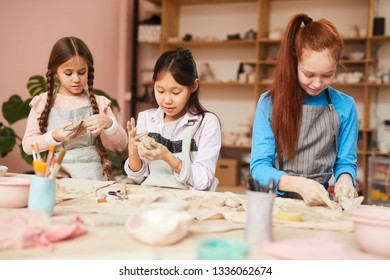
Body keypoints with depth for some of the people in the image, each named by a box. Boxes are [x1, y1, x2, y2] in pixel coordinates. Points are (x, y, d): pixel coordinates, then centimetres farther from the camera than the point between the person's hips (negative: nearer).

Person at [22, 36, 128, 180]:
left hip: (92, 177, 1)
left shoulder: (99, 103, 9)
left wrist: (108, 123, -11)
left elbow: (122, 144, 7)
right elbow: (27, 145, 3)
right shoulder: (42, 103, 7)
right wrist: (55, 137, -13)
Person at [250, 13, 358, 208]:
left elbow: (345, 162, 10)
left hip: (319, 204, 2)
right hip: (276, 200, -2)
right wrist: (300, 184, -22)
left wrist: (345, 179, -14)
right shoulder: (270, 102, -3)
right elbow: (259, 166, -5)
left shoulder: (345, 106, 2)